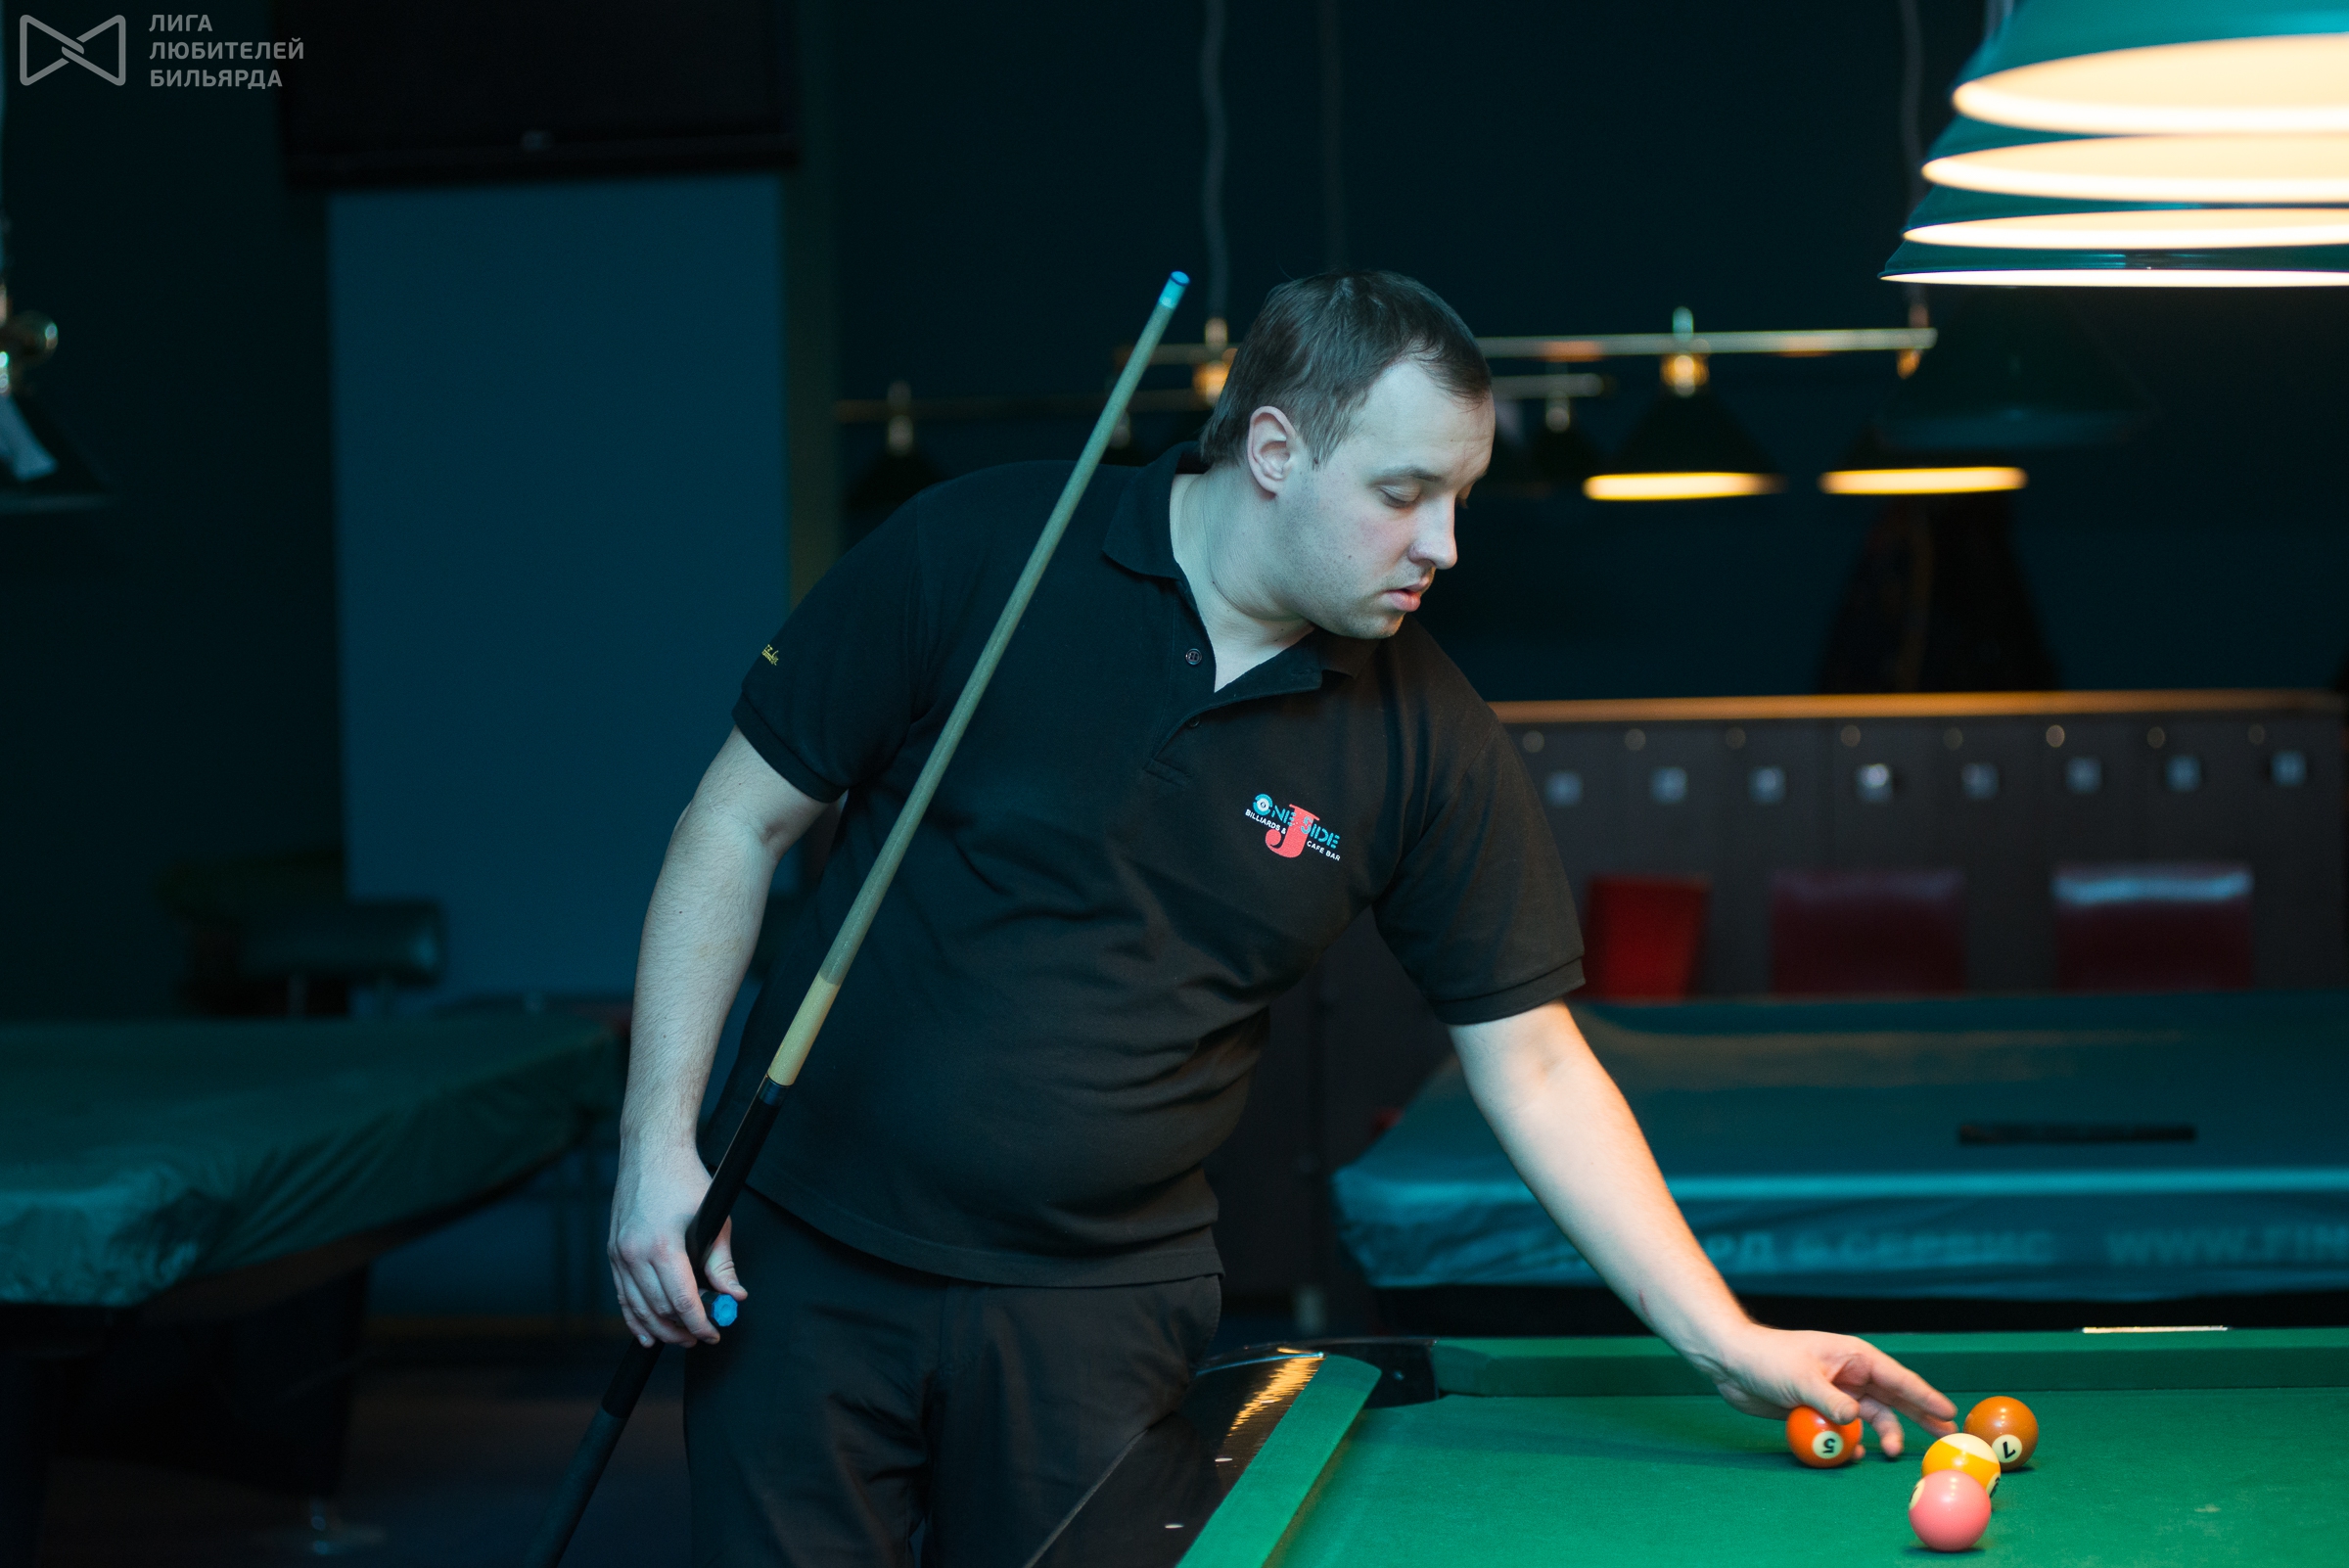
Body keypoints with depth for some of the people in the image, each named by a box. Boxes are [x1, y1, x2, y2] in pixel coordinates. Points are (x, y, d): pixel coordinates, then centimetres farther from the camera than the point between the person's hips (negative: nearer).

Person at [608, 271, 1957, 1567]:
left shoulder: (1427, 740, -6)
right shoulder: (975, 554, -11)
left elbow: (1535, 1065, -1)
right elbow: (743, 823, -4)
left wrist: (1732, 1343, -6)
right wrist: (658, 1142, -10)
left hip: (1098, 1315, 1)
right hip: (811, 1258, -1)